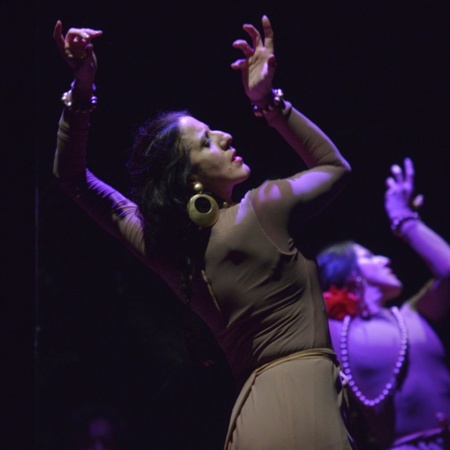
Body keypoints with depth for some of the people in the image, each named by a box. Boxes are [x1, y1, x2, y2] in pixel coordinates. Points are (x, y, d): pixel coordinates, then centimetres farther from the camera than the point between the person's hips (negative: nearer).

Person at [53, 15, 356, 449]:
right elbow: (334, 166, 13)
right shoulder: (263, 207, -8)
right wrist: (268, 100, 8)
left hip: (249, 415, 7)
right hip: (301, 402, -7)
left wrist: (81, 92, 6)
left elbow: (72, 176, 16)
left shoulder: (164, 247, 7)